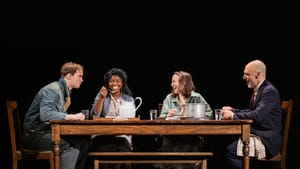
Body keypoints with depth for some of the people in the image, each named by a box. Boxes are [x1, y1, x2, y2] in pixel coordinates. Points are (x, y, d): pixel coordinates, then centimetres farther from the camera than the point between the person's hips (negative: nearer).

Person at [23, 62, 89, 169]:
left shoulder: (65, 91, 15)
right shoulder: (52, 90, -15)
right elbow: (45, 115, -29)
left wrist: (77, 117, -1)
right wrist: (72, 117, -27)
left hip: (48, 132, 9)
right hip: (35, 134, -9)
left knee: (82, 142, -7)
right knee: (69, 147, -29)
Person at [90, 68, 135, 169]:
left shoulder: (129, 99, 14)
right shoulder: (101, 95, 11)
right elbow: (95, 115, -3)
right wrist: (102, 98, -12)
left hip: (122, 136, 1)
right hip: (103, 135, -1)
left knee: (123, 150, -31)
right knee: (106, 150, -32)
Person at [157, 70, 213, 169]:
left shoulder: (197, 97, 9)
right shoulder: (169, 98, 15)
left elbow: (209, 113, 4)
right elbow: (162, 118, 7)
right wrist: (168, 116, -15)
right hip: (172, 137, 2)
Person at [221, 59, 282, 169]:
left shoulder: (270, 91, -16)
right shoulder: (258, 90, 13)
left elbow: (257, 115, -26)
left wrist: (233, 115, -16)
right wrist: (233, 111, 9)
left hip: (267, 140, -9)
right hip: (257, 134, 9)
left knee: (231, 150, -24)